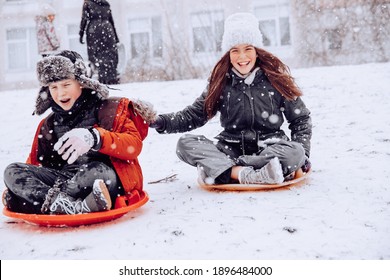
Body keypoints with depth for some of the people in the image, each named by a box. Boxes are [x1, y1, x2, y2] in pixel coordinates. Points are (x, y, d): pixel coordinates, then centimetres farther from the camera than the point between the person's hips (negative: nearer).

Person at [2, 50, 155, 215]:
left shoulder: (109, 109, 6)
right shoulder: (47, 125, 23)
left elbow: (134, 145, -8)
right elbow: (34, 163, 24)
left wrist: (94, 137, -25)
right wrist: (15, 188, 4)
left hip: (105, 182, -6)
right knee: (13, 171, -17)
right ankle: (76, 208, -38)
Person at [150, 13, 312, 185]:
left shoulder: (275, 78, -1)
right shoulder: (221, 82, 3)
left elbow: (301, 119, 6)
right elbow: (194, 115, 3)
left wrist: (302, 153, -8)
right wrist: (162, 122, -12)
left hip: (270, 149, -1)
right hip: (231, 150, 1)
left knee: (295, 152, -32)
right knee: (185, 143, -19)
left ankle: (218, 169, -30)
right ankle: (249, 175, -37)